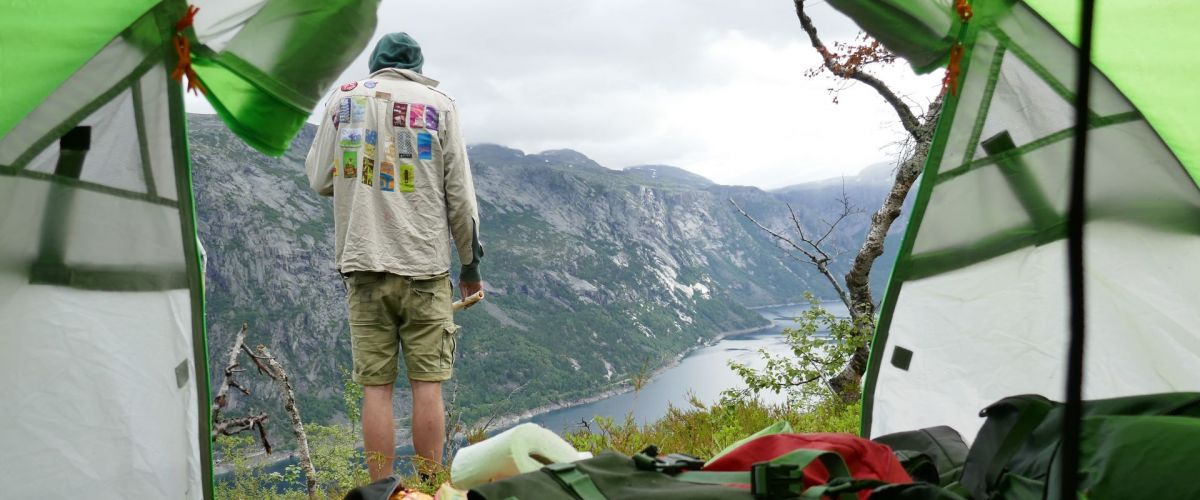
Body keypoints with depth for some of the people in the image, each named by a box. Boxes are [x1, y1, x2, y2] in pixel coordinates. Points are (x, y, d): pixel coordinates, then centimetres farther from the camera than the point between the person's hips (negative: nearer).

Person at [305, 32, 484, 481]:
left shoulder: (343, 98, 7)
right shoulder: (438, 104, 3)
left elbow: (319, 179, 9)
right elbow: (460, 194, 1)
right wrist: (470, 264, 10)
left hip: (364, 264, 1)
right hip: (425, 265, -1)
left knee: (376, 386, 4)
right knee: (427, 384, 3)